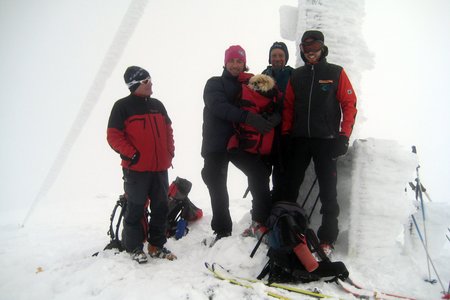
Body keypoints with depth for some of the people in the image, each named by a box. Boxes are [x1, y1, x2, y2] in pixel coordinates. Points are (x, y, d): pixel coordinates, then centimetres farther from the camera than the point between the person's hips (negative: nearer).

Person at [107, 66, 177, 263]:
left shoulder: (157, 105, 13)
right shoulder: (122, 106, -4)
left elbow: (168, 129, 20)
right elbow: (113, 136, -7)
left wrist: (170, 152, 9)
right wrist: (131, 154, -15)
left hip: (160, 167, 6)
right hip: (136, 169, -6)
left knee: (161, 207, 10)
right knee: (136, 209, 2)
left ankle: (157, 245, 23)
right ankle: (135, 248, 17)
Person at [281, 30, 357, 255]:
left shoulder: (336, 73, 4)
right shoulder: (296, 76, 13)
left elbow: (349, 104, -1)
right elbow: (288, 106, 13)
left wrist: (344, 136, -8)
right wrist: (286, 133, 3)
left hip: (326, 140, -3)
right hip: (299, 139, 3)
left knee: (328, 191, -1)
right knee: (290, 186, 5)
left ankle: (327, 239, 8)